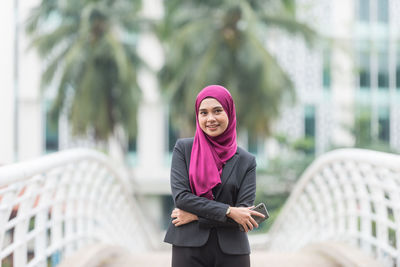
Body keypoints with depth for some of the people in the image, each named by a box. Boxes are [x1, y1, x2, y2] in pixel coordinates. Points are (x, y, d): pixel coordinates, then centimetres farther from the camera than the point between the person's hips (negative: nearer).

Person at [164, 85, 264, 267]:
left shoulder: (246, 161, 5)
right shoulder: (183, 148, 4)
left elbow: (244, 211, -3)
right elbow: (180, 196, -7)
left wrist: (196, 216, -9)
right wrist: (228, 211, -12)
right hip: (189, 250, -1)